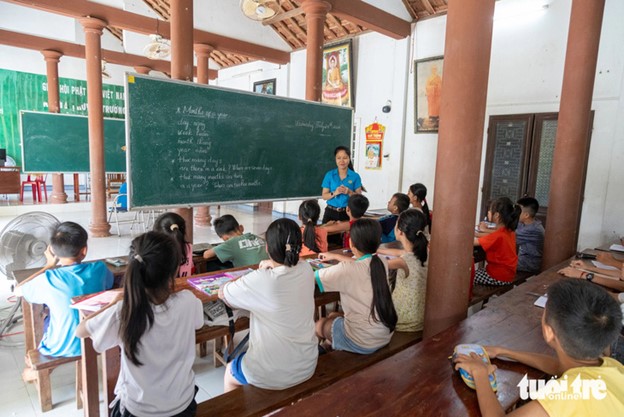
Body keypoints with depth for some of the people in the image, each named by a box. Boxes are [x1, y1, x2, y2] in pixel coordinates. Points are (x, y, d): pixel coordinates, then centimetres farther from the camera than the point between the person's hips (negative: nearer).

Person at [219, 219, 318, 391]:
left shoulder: (258, 281, -26)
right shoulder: (306, 270, -10)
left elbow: (222, 293, -5)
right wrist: (274, 266, 8)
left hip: (270, 375, -5)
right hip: (307, 366, 5)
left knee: (229, 373, 28)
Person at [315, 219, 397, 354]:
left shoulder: (346, 270, -25)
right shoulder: (381, 262, -4)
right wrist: (335, 256, 27)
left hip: (361, 342, -6)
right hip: (385, 335, 6)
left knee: (320, 324, 22)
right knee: (332, 317, 26)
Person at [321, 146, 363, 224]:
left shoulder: (355, 176, -1)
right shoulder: (329, 175, 0)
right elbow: (324, 196, 0)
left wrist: (349, 192, -17)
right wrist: (334, 193, -17)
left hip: (347, 213, 0)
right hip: (331, 212, 1)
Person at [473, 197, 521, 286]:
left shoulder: (498, 236, -26)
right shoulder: (509, 231, 1)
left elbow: (475, 242, -24)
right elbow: (491, 237, 14)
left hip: (499, 277, -8)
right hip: (508, 274, 8)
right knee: (476, 271, 22)